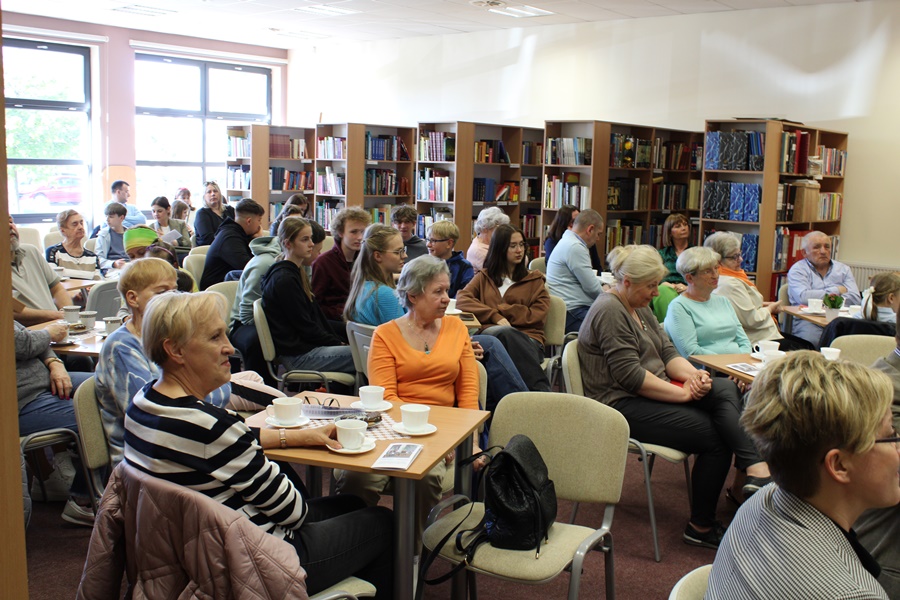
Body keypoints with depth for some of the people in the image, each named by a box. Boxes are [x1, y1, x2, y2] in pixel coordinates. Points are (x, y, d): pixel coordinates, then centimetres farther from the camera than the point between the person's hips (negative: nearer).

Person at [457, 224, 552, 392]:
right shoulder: (484, 277, 25)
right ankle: (541, 391, -50)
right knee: (505, 331, -38)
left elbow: (537, 316, 7)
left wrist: (500, 309, 0)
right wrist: (495, 316, -9)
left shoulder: (534, 280, 23)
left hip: (526, 339, 0)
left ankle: (540, 393, -50)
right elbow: (461, 299, 5)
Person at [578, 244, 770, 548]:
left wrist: (692, 374, -8)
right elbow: (630, 376, -21)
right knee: (713, 434, -19)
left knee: (725, 388, -14)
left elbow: (667, 352, 14)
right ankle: (701, 527, -7)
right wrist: (684, 393, -18)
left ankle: (752, 470, -26)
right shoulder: (610, 311, -14)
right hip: (623, 406, -9)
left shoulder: (640, 308, 17)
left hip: (653, 392, 9)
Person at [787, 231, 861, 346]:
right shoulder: (797, 270, 7)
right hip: (809, 320, -4)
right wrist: (837, 290, 1)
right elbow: (803, 297, -12)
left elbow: (855, 299, 7)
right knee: (810, 340, -36)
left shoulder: (843, 269, 20)